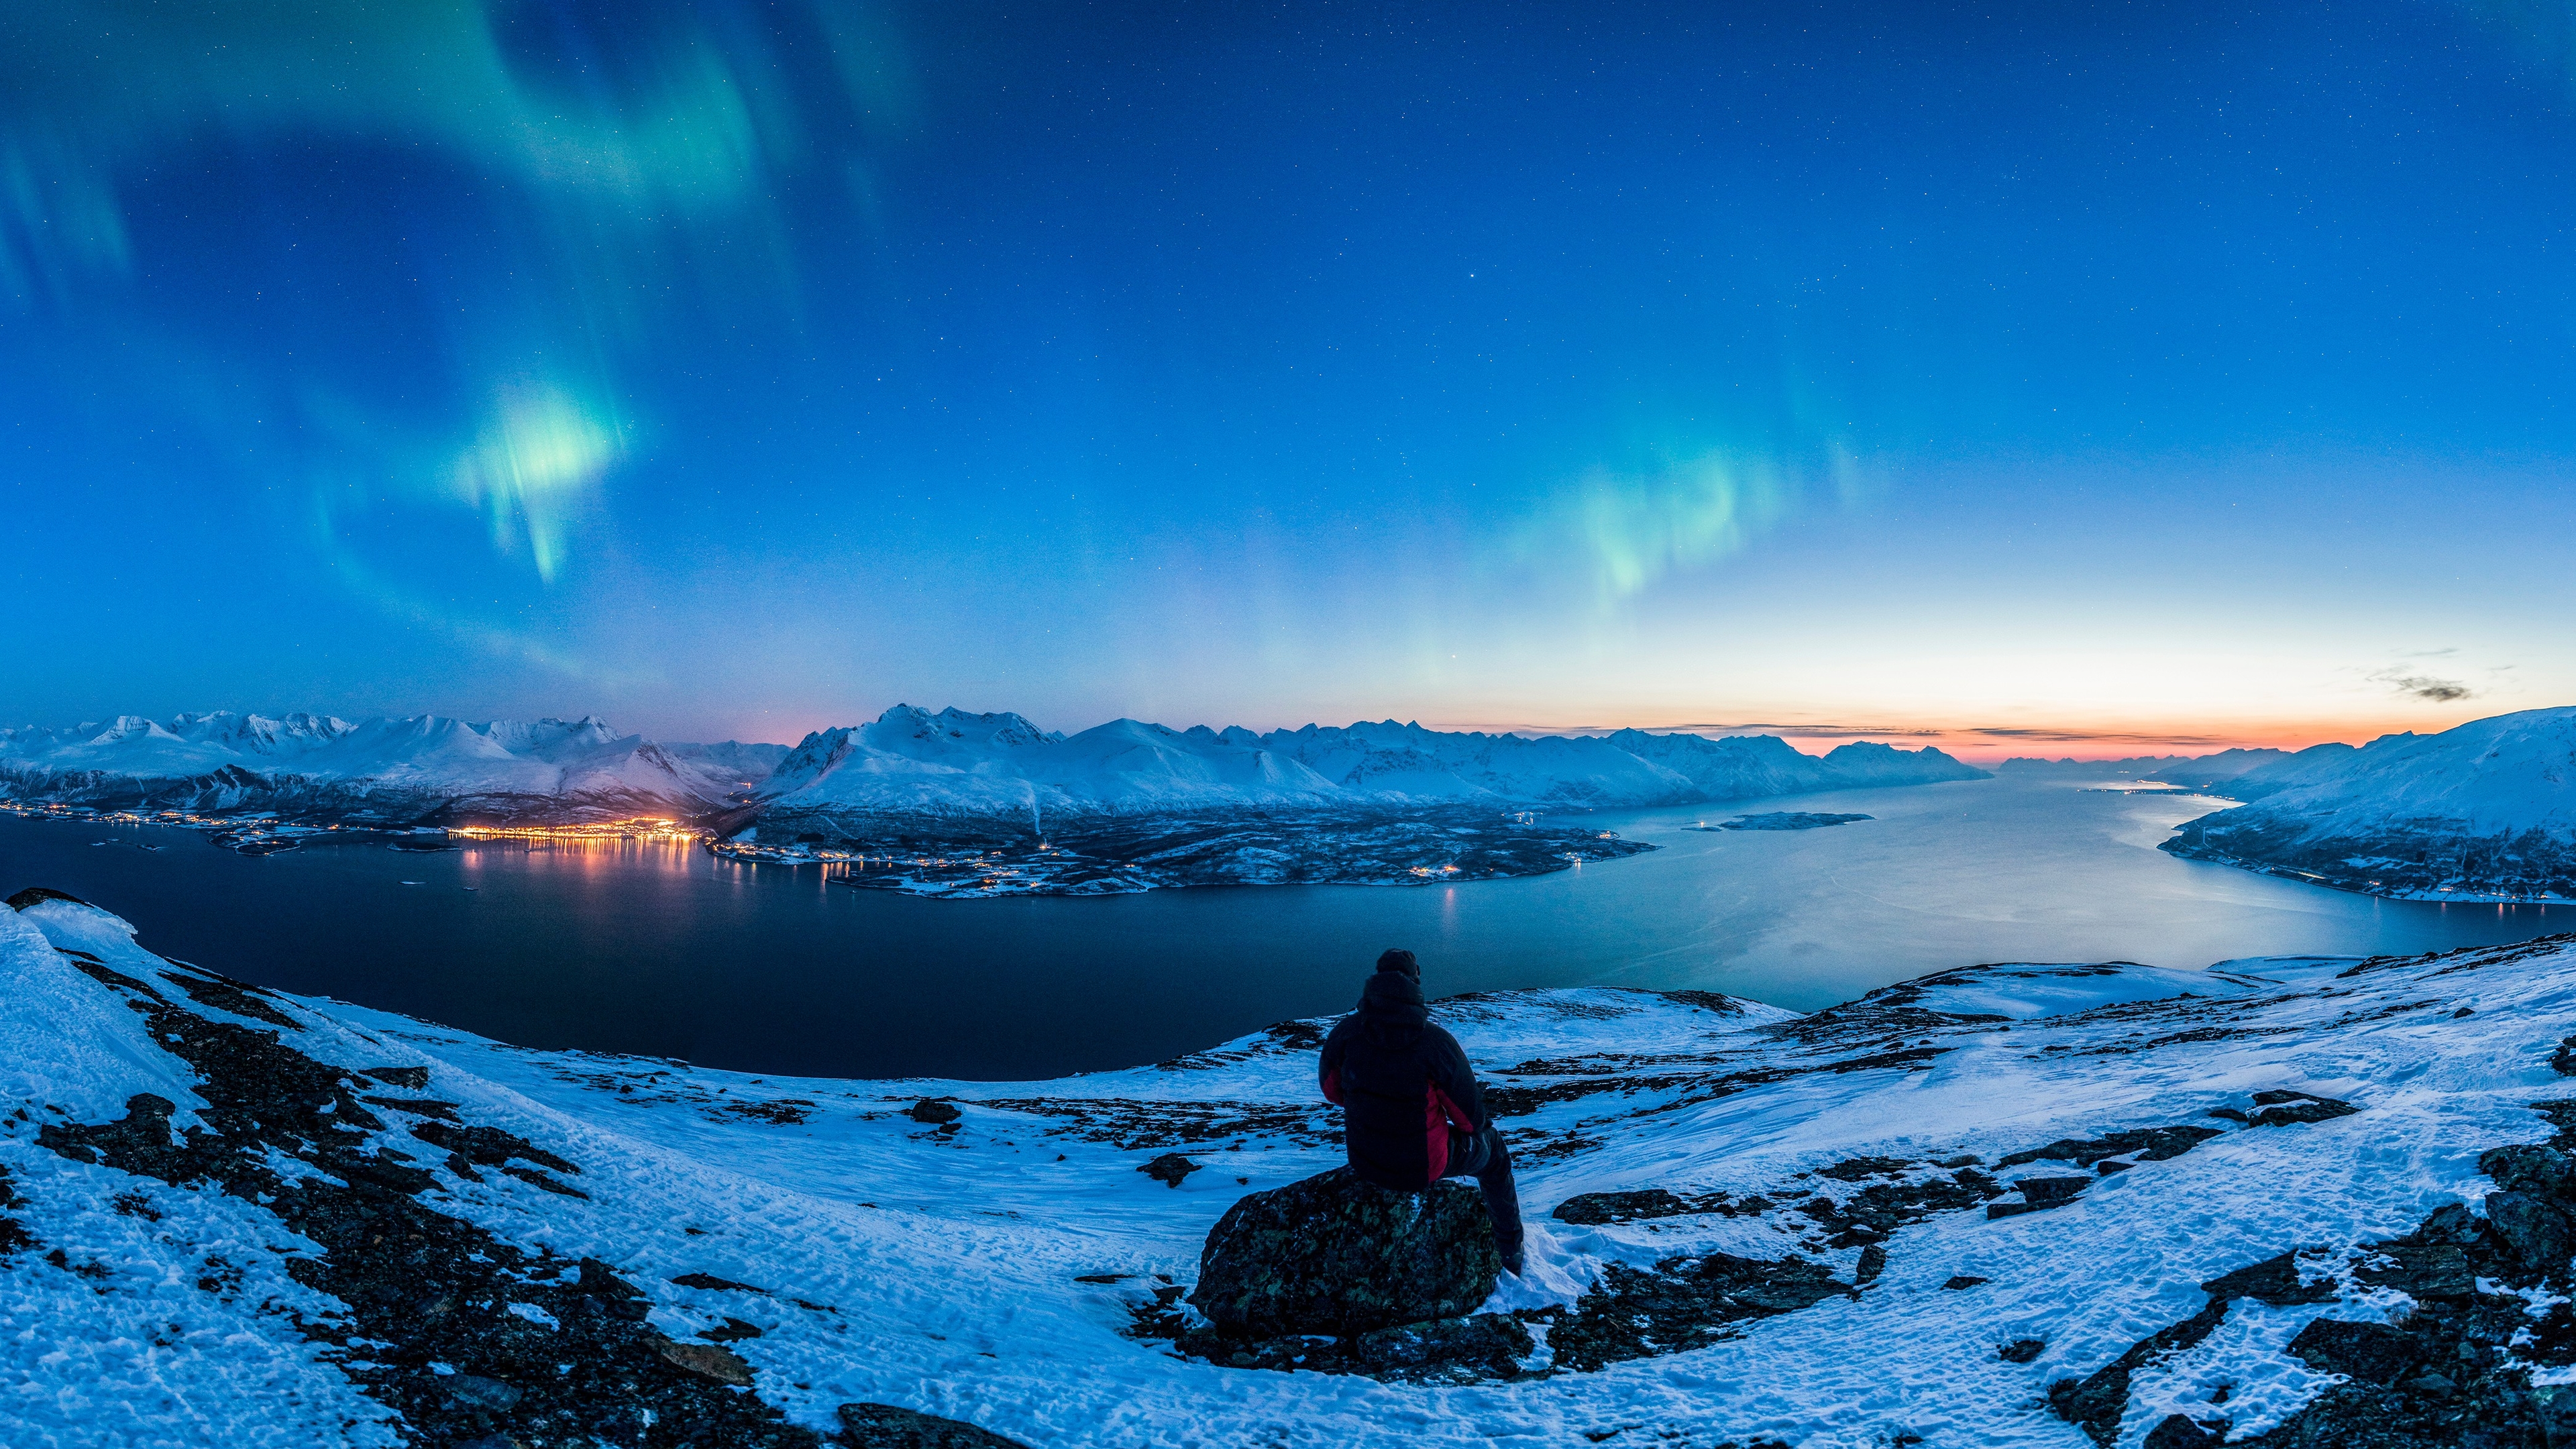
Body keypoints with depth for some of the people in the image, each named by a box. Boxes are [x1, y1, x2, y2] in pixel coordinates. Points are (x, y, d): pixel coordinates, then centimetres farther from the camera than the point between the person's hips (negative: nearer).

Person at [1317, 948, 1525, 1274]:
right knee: (1491, 1148, 27)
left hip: (1363, 1162, 4)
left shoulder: (1346, 1031, -16)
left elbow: (1332, 1090, 2)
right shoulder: (1437, 1042, -26)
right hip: (1422, 1166, -4)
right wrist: (1480, 1124, 10)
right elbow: (1471, 1116, -15)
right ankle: (1511, 1251, 41)